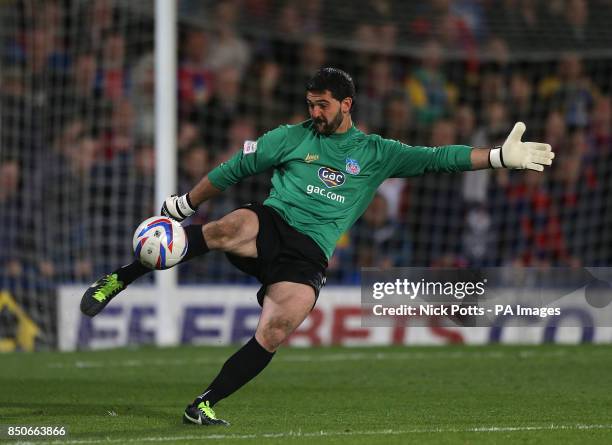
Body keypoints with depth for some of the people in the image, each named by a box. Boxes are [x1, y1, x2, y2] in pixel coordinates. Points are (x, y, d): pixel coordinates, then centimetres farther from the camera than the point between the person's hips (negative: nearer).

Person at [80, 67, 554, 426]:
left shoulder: (377, 153, 14)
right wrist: (182, 205, 19)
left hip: (308, 257, 1)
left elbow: (435, 158, 8)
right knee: (228, 228, -37)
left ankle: (205, 404, -10)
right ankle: (120, 279, -33)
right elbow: (234, 168, 17)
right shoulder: (292, 137, 13)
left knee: (275, 333, -22)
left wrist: (501, 156, -1)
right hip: (270, 225, -1)